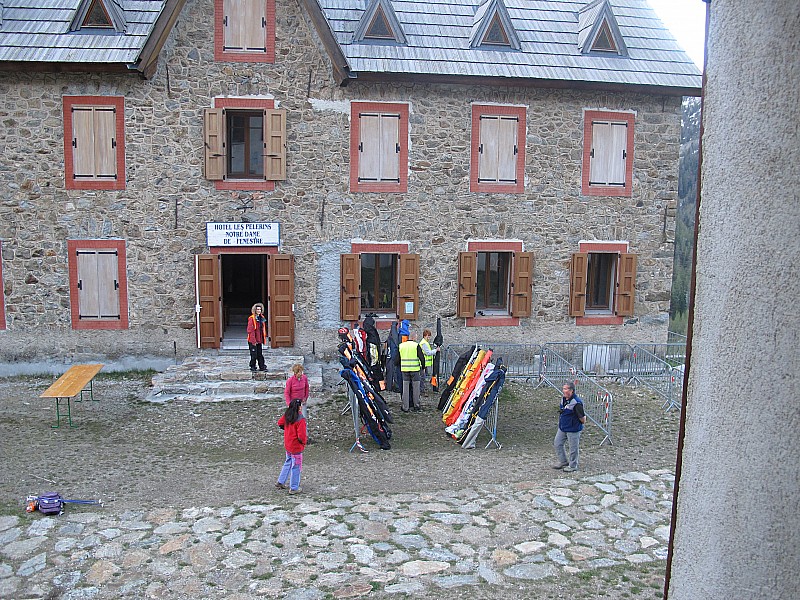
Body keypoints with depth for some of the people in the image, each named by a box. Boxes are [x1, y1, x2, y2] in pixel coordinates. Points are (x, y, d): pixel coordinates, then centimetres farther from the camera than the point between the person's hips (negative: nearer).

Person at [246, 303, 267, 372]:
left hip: (259, 340, 7)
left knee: (260, 354, 11)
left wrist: (263, 339, 13)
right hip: (253, 341, -7)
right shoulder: (251, 318, -12)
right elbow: (250, 330, -15)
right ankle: (252, 367, 11)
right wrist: (253, 340, -18)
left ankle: (262, 367, 15)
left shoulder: (262, 318, 11)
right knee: (254, 354, -1)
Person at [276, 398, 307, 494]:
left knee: (287, 463, 26)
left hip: (287, 445, 7)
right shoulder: (300, 419, -27)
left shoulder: (287, 415, -6)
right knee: (296, 467, 7)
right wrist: (304, 441, -7)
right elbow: (301, 436, -27)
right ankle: (294, 488, 18)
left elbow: (280, 423, 11)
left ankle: (280, 482, 35)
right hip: (296, 447, -7)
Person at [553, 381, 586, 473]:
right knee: (557, 444, 16)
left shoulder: (577, 403, -26)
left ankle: (573, 466, 23)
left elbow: (583, 419, -19)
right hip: (562, 428, 9)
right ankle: (563, 462, 32)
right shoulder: (563, 399, 0)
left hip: (573, 429, -9)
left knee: (573, 448, 6)